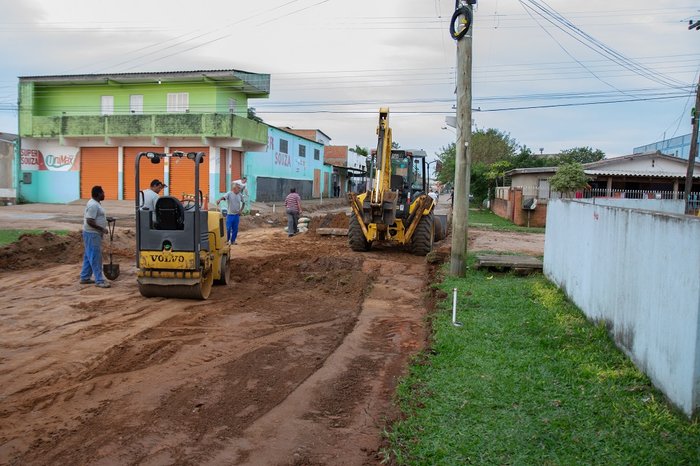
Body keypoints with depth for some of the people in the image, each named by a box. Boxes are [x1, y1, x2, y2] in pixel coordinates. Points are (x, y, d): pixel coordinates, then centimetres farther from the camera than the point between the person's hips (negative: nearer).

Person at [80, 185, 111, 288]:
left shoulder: (95, 203, 13)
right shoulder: (93, 205, -20)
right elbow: (90, 221, -25)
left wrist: (105, 219, 15)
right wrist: (102, 229, -21)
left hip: (94, 234, 11)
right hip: (92, 234, -11)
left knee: (89, 257, 16)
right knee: (95, 257, -8)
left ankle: (85, 278, 23)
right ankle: (99, 280, -5)